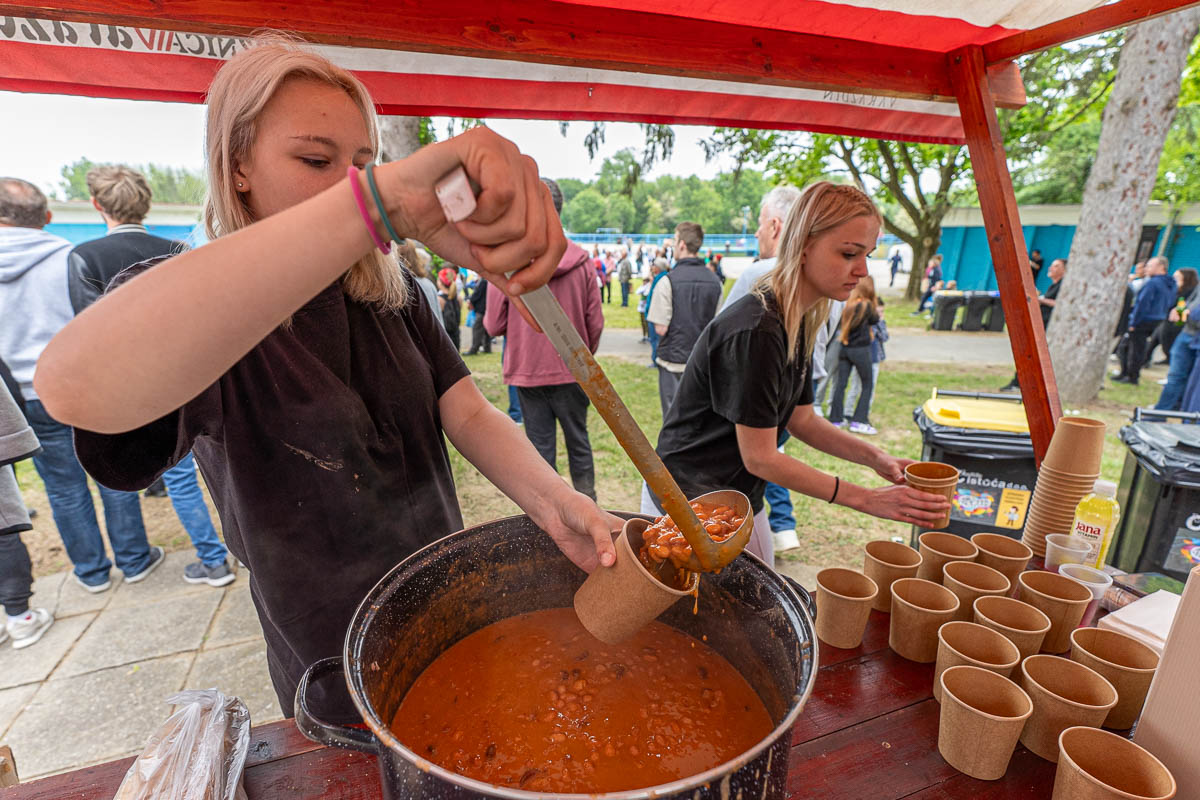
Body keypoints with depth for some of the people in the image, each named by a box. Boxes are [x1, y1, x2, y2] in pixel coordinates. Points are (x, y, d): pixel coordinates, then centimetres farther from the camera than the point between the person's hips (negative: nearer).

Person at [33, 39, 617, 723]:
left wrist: (553, 501, -29)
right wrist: (381, 202, -52)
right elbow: (74, 384, -42)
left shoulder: (393, 296, -1)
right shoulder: (176, 303, -18)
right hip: (336, 660, -4)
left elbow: (470, 415, -9)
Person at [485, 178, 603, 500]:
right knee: (578, 441, 16)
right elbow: (595, 323, -2)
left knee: (540, 446, 10)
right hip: (572, 370, 2)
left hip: (528, 370, -1)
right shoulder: (580, 260, -5)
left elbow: (494, 325, -8)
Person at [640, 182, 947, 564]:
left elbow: (802, 419, 10)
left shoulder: (799, 322, 2)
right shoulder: (756, 331, -27)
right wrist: (866, 499, -17)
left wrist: (875, 456, -3)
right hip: (692, 506, -9)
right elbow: (760, 458, -22)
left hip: (742, 502, 9)